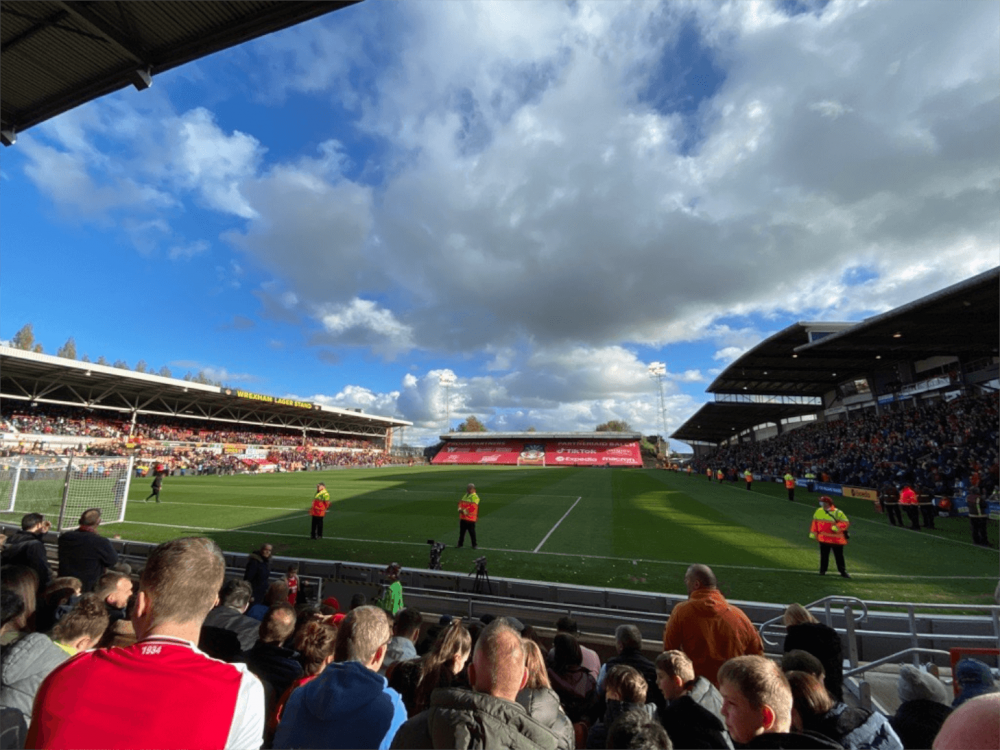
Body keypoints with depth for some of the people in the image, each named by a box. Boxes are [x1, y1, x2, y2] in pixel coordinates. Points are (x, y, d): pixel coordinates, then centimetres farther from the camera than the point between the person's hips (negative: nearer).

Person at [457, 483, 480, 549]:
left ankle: (474, 545, 10)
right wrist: (460, 509, -5)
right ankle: (460, 543, 28)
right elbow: (460, 502, 15)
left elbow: (473, 507, -20)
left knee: (472, 532, -1)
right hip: (462, 517, 7)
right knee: (461, 531, 15)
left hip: (470, 518, -7)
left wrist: (464, 511, -19)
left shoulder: (475, 497, -11)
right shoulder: (465, 496, 15)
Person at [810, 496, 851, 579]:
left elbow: (845, 522, -12)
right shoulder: (819, 511, 4)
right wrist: (813, 533, 10)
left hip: (836, 539, -3)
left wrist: (837, 527, -28)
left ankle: (843, 571, 21)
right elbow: (815, 522, 11)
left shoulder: (838, 513, -10)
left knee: (839, 556, 8)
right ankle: (822, 570, 18)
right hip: (823, 538, 3)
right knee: (824, 555, 9)